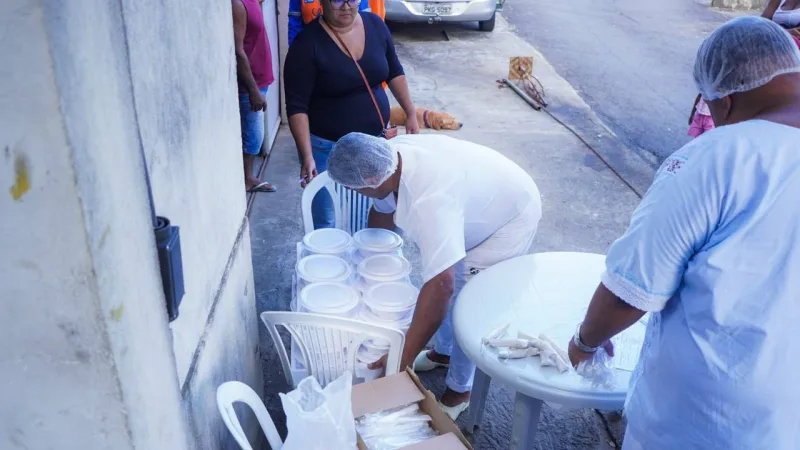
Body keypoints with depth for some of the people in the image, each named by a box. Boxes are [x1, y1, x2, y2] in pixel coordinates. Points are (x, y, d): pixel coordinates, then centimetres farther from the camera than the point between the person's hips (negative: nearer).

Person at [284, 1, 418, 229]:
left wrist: (411, 113, 8)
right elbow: (297, 106, -17)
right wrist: (307, 156, -24)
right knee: (327, 224, 3)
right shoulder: (308, 43, -17)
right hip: (328, 149, -5)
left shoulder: (375, 25, -2)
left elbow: (394, 72, 12)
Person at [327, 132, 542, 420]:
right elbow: (382, 211, 1)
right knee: (445, 287, 16)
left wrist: (404, 357, -41)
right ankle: (443, 352, 39)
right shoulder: (391, 155, -18)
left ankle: (459, 391, 15)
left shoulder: (429, 200, -44)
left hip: (510, 217, -8)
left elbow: (440, 286, -47)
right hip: (482, 203, 8)